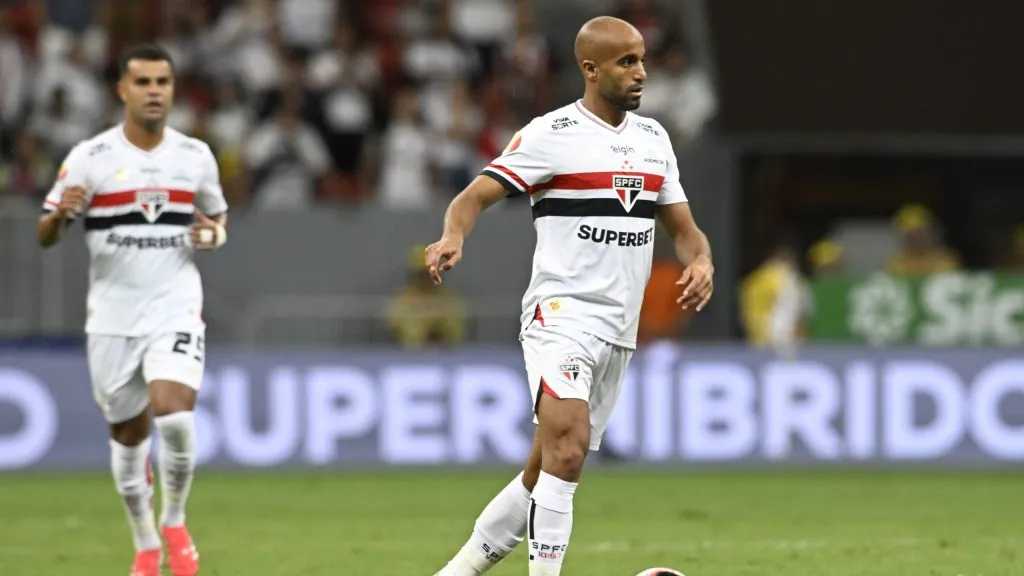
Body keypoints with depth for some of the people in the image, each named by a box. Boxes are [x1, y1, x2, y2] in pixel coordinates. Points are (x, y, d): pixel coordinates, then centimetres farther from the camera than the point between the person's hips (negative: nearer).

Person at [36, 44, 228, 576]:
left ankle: (174, 522, 4)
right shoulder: (89, 158, -5)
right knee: (128, 435, 9)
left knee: (175, 417, -21)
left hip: (175, 307, 0)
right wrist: (60, 214, -26)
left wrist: (214, 234, -4)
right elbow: (45, 236, -3)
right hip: (112, 317, 0)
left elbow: (217, 215, 20)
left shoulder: (196, 156, 3)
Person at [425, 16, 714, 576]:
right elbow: (474, 196, -11)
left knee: (544, 476, 11)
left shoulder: (653, 138, 13)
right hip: (560, 316, -7)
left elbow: (683, 228, 17)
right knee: (567, 445, -27)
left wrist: (700, 262, -6)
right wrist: (452, 237, -33)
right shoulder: (551, 134, -7)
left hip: (618, 334, 7)